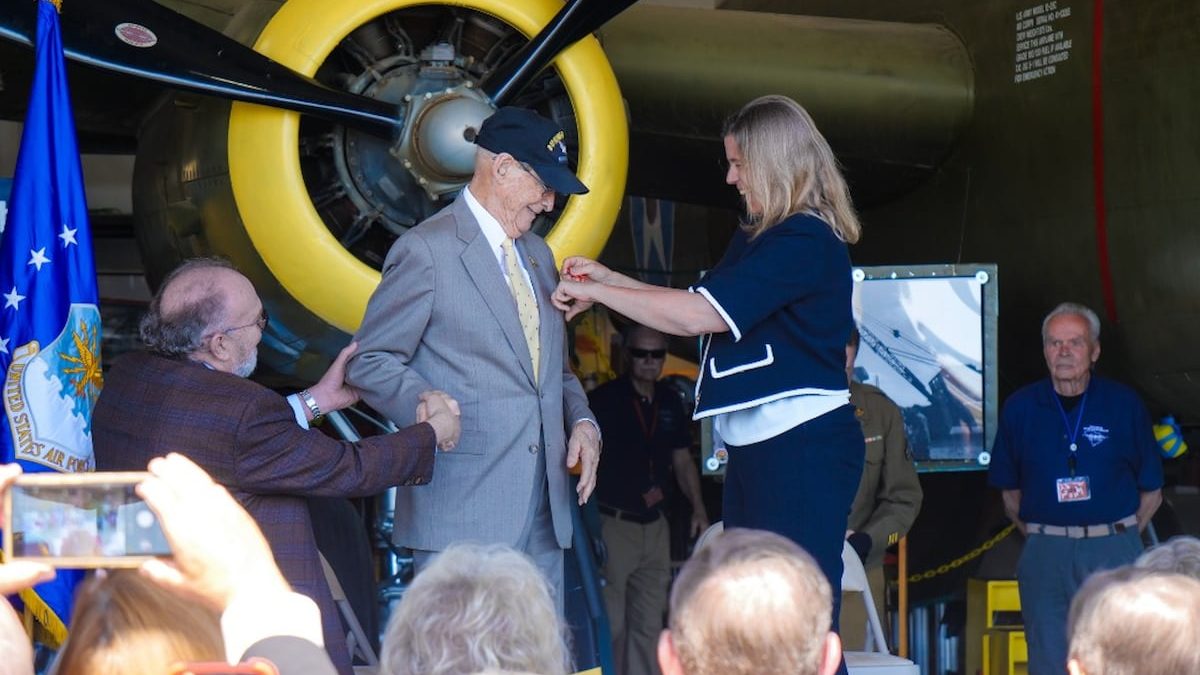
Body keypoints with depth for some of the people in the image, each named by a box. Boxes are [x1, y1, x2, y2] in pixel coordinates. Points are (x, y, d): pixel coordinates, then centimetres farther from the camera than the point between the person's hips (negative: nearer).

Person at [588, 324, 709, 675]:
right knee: (611, 624, -6)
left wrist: (698, 508, 6)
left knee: (650, 623, 9)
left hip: (654, 524, 6)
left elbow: (682, 460, 18)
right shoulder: (604, 399, -5)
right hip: (612, 523, -6)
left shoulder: (670, 403, 11)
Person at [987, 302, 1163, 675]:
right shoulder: (1020, 407, 5)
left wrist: (1119, 538, 4)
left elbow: (1151, 492, 8)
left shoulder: (1124, 404, 2)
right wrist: (1036, 534, 5)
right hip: (1045, 556, 1)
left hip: (1112, 550, -1)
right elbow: (1009, 491, 13)